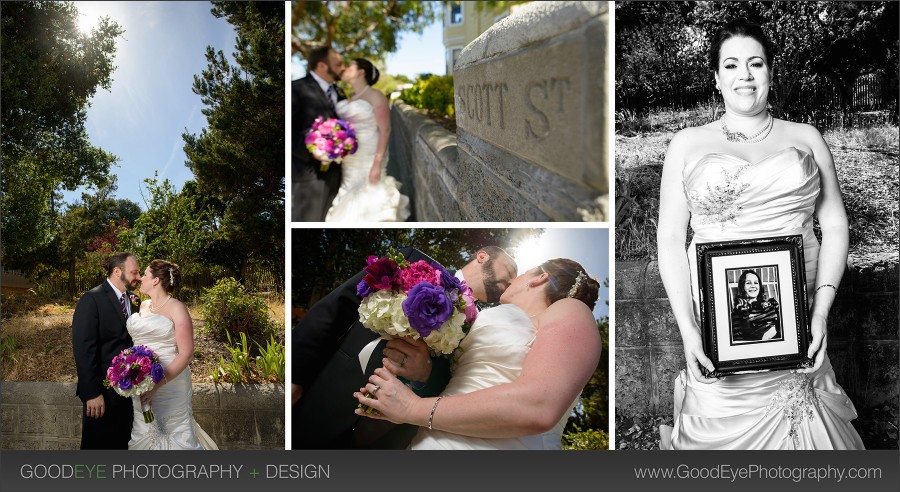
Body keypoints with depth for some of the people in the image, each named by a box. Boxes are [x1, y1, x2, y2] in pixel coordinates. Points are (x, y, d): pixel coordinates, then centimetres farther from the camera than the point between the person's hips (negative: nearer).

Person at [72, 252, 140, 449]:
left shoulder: (132, 302, 9)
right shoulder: (92, 300, -12)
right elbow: (83, 349, -17)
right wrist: (92, 394, -21)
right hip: (102, 392, -6)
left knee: (122, 444, 15)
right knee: (97, 445, 5)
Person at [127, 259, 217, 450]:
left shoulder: (176, 309, -8)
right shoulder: (143, 306, 12)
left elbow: (186, 354, -15)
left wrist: (157, 385, -24)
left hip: (169, 383, -6)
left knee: (175, 437, -3)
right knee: (142, 436, 8)